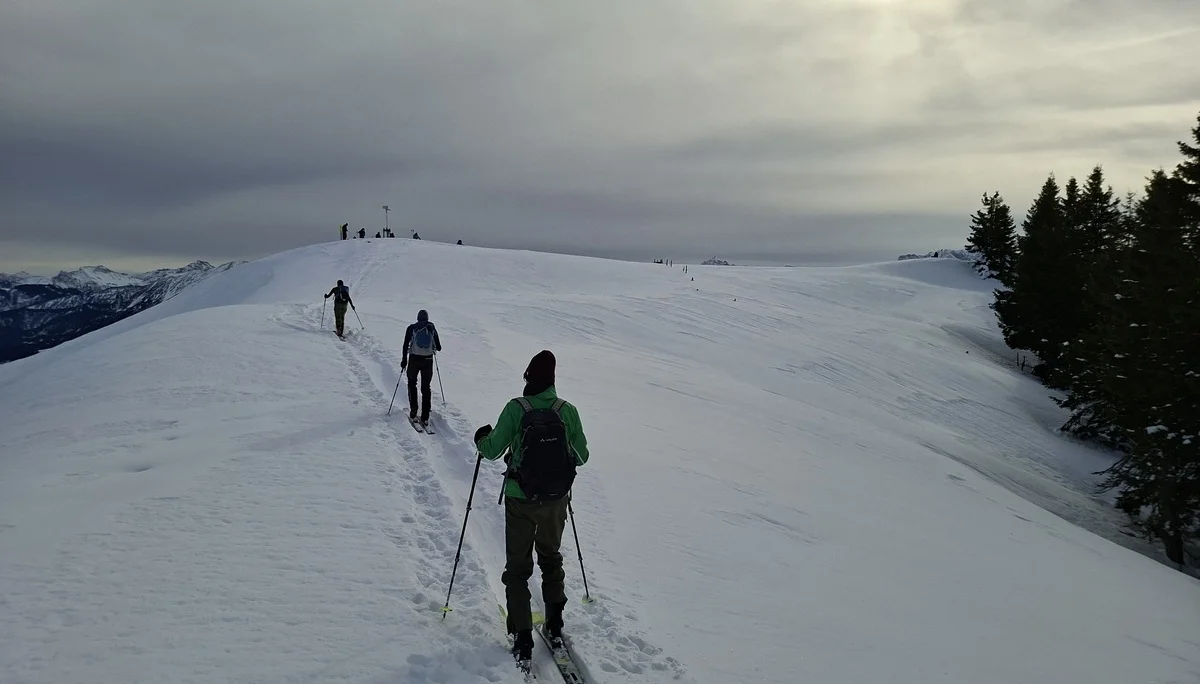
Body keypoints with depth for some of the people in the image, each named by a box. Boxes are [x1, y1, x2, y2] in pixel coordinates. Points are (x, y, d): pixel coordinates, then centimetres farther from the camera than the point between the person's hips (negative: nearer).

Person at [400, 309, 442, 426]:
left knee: (412, 384, 18)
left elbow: (405, 345, -2)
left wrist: (404, 361, 4)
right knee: (426, 387, 10)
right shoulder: (432, 328, 4)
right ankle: (425, 417, 4)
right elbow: (439, 348, 7)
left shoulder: (411, 328, 0)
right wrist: (435, 347, 29)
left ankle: (413, 414, 8)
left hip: (414, 360, -1)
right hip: (428, 361, 1)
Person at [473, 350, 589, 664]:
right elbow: (581, 456, -2)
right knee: (551, 558, 24)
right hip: (556, 501, 2)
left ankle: (522, 639, 11)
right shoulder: (568, 411, -10)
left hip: (521, 501, -2)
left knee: (517, 567, 12)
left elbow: (492, 450, -12)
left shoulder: (516, 409, -17)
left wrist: (482, 438, 10)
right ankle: (555, 627, 29)